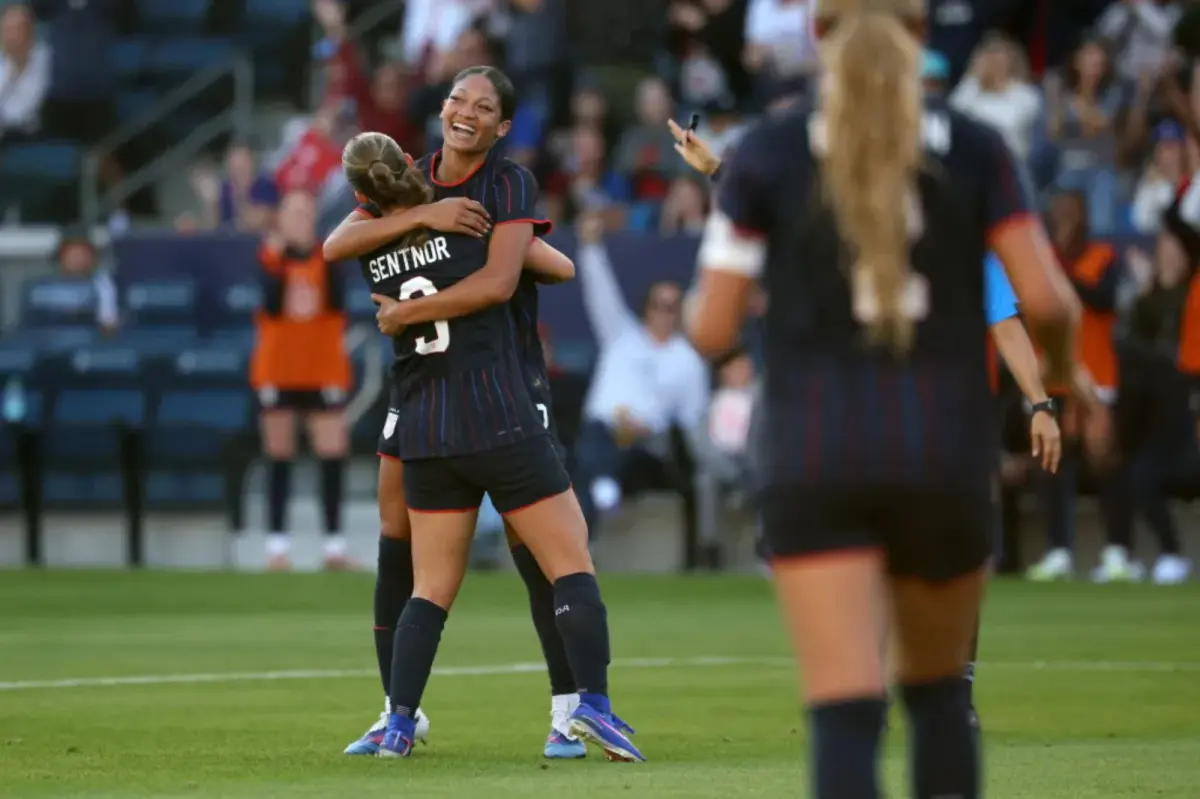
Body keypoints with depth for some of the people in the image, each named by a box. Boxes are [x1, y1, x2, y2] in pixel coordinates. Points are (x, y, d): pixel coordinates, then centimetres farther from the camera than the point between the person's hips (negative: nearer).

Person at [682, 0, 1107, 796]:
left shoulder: (769, 154, 1)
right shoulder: (972, 149, 3)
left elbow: (712, 329, -2)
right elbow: (1047, 301, -6)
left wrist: (702, 303, 22)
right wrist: (1069, 375, 15)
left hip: (816, 461, -1)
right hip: (947, 453, 1)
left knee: (845, 714, -7)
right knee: (939, 690, 22)